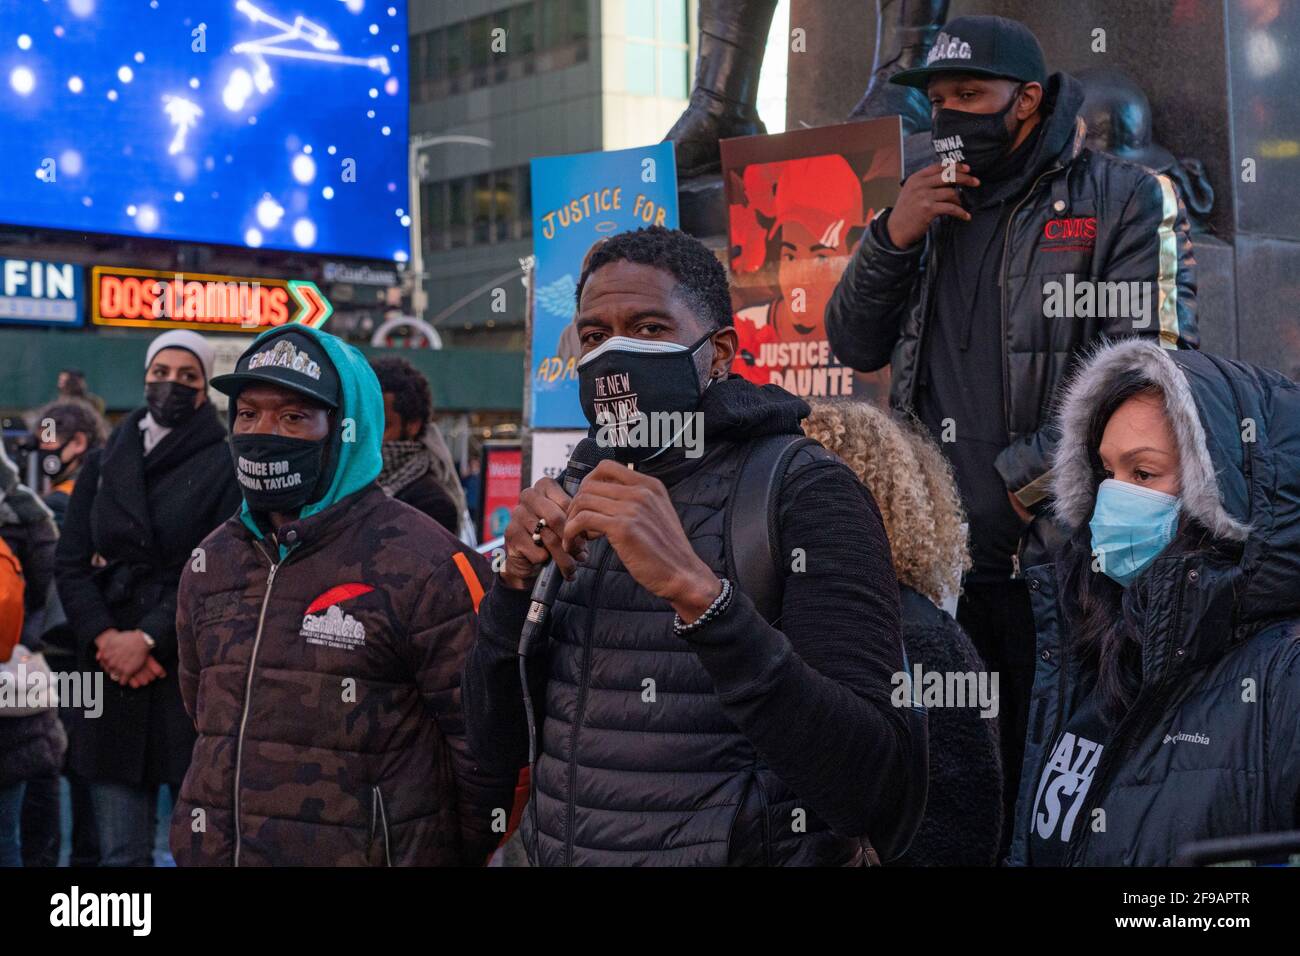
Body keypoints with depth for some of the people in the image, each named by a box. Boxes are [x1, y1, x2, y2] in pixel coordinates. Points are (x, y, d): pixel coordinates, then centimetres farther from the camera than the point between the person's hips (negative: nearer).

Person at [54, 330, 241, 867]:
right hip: (113, 678, 4)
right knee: (120, 853, 7)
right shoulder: (104, 464, 14)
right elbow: (71, 564, 8)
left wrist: (148, 639, -14)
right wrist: (105, 638, -8)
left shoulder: (226, 468, 0)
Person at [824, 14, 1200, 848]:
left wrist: (1014, 483, -14)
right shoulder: (936, 209, 17)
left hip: (1069, 559, -5)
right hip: (945, 561, 5)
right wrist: (892, 239, -3)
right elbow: (856, 347, 14)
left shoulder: (1126, 201, -2)